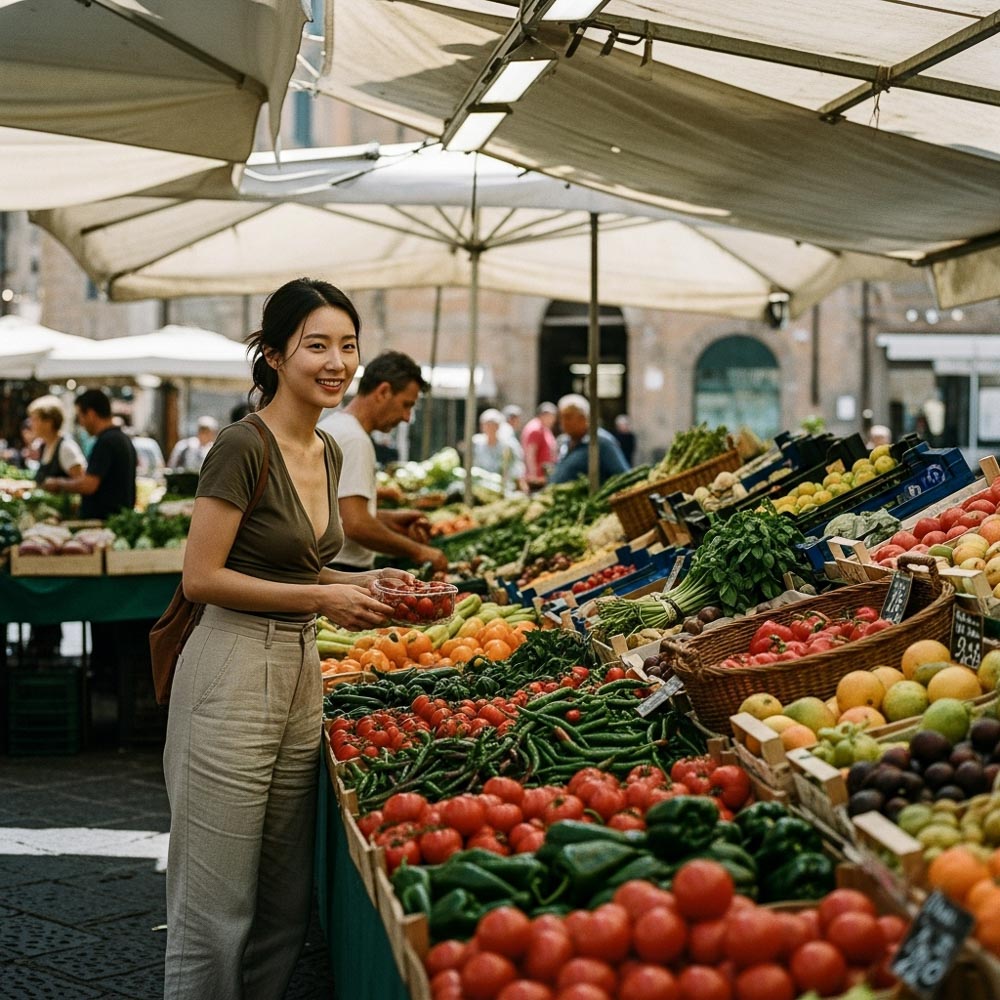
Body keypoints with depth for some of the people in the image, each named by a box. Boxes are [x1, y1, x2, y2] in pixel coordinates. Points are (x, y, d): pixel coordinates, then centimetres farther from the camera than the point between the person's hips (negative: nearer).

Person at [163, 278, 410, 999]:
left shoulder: (328, 452, 12)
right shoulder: (244, 446, -14)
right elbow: (202, 577, -15)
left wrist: (364, 583, 6)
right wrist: (321, 598, -14)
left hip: (301, 670, 8)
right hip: (234, 674, -8)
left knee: (287, 907, 14)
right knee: (217, 913, 1)